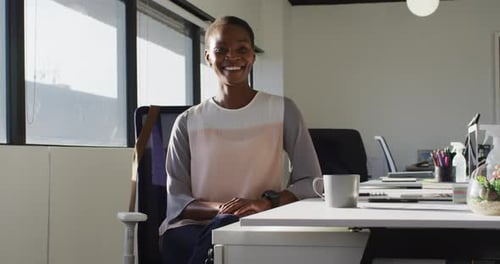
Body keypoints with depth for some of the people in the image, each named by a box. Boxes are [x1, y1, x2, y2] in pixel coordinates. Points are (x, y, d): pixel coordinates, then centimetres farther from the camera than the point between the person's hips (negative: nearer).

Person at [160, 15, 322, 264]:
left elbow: (311, 181, 4)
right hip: (195, 227, 1)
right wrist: (219, 208, -17)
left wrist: (267, 201, -16)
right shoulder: (187, 122, 9)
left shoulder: (283, 110, 7)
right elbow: (176, 201, 4)